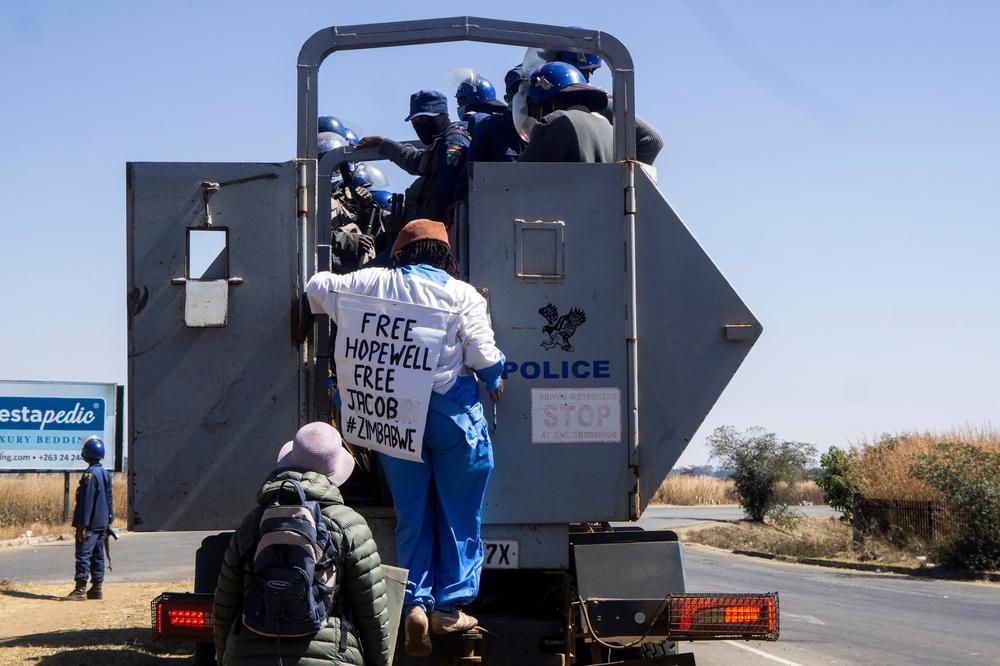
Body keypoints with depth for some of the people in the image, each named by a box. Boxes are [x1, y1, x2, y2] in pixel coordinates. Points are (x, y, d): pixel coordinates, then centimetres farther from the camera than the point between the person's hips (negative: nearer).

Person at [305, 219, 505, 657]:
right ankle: (450, 607, 10)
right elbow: (483, 356, -8)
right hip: (454, 412, -2)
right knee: (458, 515, 9)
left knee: (411, 516, 10)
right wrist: (495, 381, 13)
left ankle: (415, 604, -2)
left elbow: (318, 288, 12)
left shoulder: (374, 283, 1)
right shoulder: (462, 294, -6)